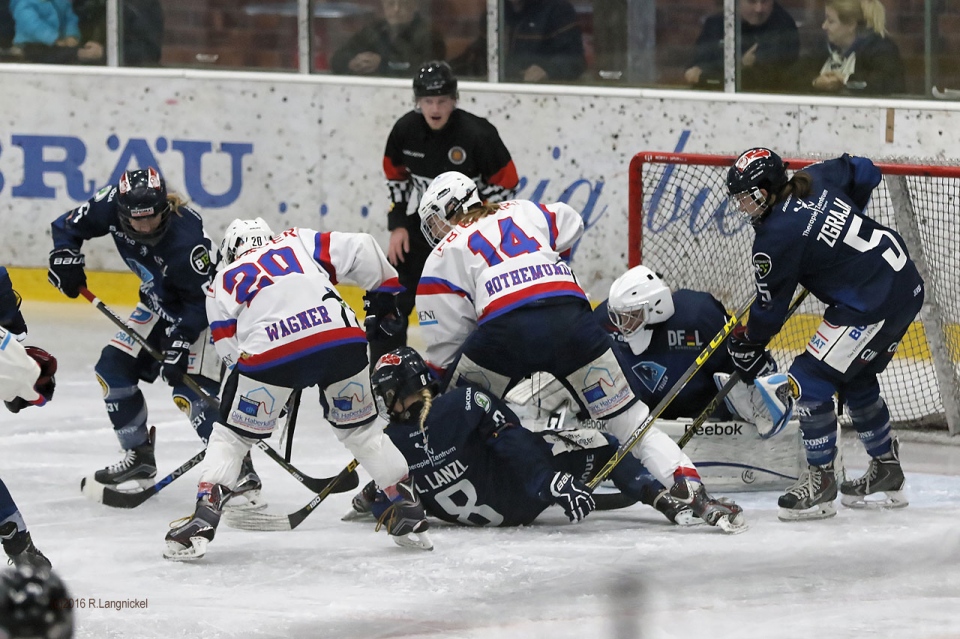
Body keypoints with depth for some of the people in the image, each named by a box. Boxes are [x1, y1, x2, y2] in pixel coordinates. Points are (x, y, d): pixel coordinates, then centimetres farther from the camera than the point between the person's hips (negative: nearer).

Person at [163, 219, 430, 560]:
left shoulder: (223, 283, 28)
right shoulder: (297, 242, 29)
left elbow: (231, 353, 22)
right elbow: (358, 249, 16)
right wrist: (390, 290, 28)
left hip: (271, 352, -2)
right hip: (342, 339, 2)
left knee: (233, 433, 17)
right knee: (360, 427, 24)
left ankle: (202, 521, 4)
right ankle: (409, 513, 25)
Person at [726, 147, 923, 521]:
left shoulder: (776, 238, -18)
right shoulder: (813, 180, 3)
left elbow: (771, 307, -7)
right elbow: (864, 173, 20)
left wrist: (747, 345, 11)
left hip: (873, 305, -10)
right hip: (906, 282, 10)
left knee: (810, 381, -5)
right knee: (856, 381, 24)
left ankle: (821, 482, 2)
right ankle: (887, 473, 35)